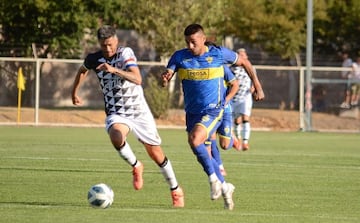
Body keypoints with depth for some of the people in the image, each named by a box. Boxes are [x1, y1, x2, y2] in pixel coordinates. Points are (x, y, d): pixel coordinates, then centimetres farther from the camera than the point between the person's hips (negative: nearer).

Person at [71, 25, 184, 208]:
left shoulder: (125, 53, -15)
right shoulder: (94, 59, -3)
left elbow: (137, 79, -31)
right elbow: (83, 70, 22)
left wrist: (114, 70, -43)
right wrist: (74, 93, 29)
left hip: (139, 111, -2)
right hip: (116, 114, 2)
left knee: (156, 154, 5)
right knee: (116, 137, -34)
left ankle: (175, 190, 28)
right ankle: (136, 167, -5)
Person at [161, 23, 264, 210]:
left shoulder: (219, 54, -9)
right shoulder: (180, 57, -4)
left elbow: (243, 62, 7)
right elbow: (166, 77, -12)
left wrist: (257, 85, 7)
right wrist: (165, 78, -37)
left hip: (213, 111, -5)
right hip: (192, 112, 5)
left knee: (194, 140, -29)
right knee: (203, 154, 13)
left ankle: (213, 178, -10)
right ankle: (224, 187, 34)